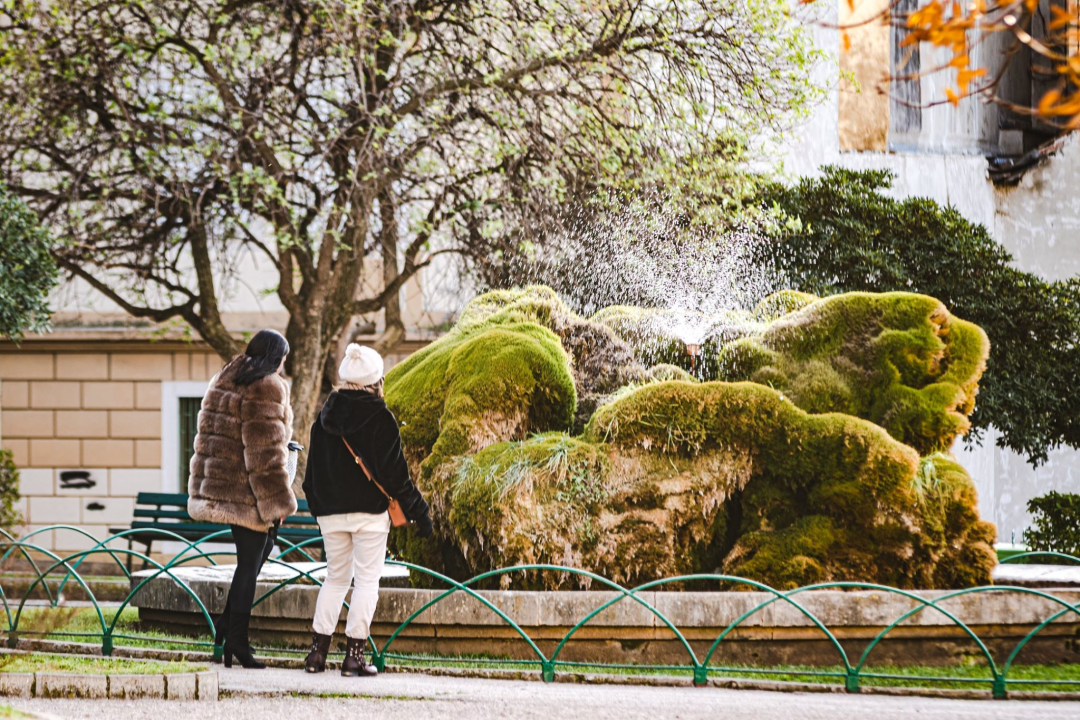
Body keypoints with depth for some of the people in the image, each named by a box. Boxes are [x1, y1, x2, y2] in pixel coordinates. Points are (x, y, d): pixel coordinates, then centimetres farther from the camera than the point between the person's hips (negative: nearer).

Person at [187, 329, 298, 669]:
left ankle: (228, 622, 15)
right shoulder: (266, 389, -14)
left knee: (263, 546, 20)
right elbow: (265, 451, -17)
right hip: (246, 490, -9)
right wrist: (278, 501, -14)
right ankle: (236, 638, 1)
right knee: (249, 562, -2)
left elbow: (206, 437, 18)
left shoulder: (223, 381, 14)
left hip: (216, 484, 9)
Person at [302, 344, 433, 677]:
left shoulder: (325, 417, 6)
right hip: (369, 511, -5)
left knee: (335, 578, 15)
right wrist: (419, 512, -5)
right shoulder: (380, 418, -10)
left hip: (331, 512, 5)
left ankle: (317, 652, 9)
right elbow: (394, 473, -11)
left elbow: (313, 471, 11)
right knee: (366, 580, 2)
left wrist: (318, 508, 22)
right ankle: (354, 655, -2)